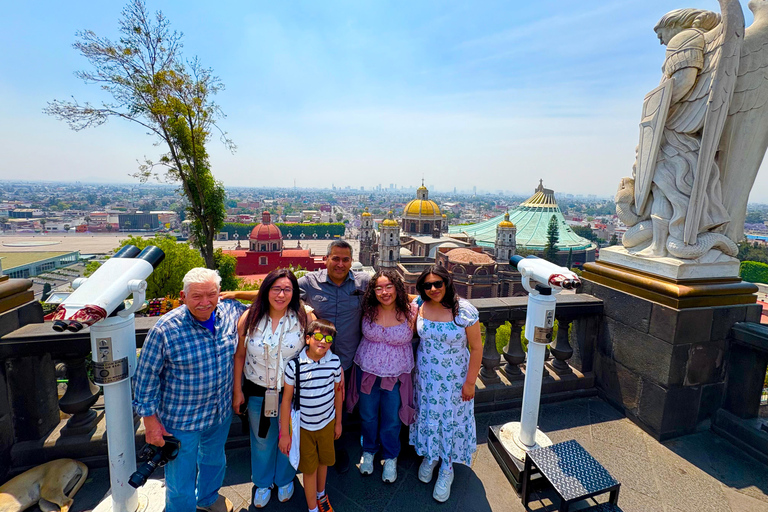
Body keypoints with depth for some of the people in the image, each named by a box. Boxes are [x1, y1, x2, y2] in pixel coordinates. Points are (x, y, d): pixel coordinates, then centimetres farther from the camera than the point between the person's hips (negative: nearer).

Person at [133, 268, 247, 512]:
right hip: (181, 419, -5)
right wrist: (150, 419, -9)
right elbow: (147, 375, -14)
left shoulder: (230, 312, -13)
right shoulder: (166, 329, -25)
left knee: (215, 459, 30)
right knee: (181, 482, 14)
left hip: (221, 411, 5)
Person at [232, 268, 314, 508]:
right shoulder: (250, 318, -12)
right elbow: (239, 355, -2)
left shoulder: (305, 317, -17)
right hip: (258, 392, 1)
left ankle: (285, 479, 51)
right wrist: (237, 390, 2)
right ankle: (262, 482, 52)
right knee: (261, 440, 23)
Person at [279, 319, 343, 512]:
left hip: (327, 422, 3)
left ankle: (321, 495, 52)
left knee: (323, 461, 23)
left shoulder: (334, 361, -13)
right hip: (303, 426, -3)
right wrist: (284, 433, -8)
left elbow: (337, 392, 1)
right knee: (309, 468, 13)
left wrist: (338, 422, 9)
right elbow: (287, 399, -13)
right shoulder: (294, 365, -22)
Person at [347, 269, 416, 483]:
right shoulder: (368, 311, -13)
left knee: (391, 421, 17)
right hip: (367, 371, 1)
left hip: (396, 375, -1)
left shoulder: (410, 311, -16)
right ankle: (369, 451, 49)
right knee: (368, 416, 21)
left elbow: (412, 337, 1)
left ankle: (390, 458, 44)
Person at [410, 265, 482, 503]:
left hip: (454, 377, -2)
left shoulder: (465, 311, -21)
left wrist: (470, 382, -10)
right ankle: (429, 455, 49)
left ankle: (447, 470, 39)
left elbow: (476, 348, -13)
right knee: (427, 414, 20)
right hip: (425, 375, 3)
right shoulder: (419, 306, -12)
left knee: (451, 419, 13)